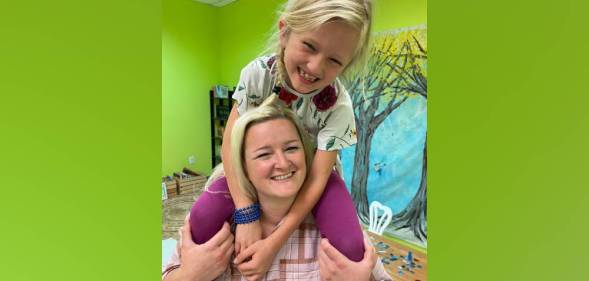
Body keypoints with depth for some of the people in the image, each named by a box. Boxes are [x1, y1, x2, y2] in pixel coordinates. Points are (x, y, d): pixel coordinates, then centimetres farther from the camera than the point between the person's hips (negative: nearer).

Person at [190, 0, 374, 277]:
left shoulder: (339, 106, -27)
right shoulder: (258, 73, -24)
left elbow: (317, 178, -25)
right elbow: (231, 143, -21)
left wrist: (274, 242, -30)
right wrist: (247, 215, -27)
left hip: (312, 170, -1)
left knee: (350, 248, -23)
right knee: (202, 219, -21)